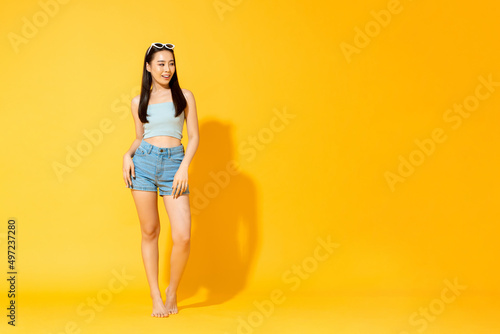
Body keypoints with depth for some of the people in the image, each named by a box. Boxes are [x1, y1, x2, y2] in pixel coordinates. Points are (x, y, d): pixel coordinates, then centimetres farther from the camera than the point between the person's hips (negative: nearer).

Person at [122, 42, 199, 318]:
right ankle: (155, 296, 17)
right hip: (144, 163, 1)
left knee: (183, 237, -10)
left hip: (174, 164, -1)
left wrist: (184, 168, -8)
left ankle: (172, 291, 14)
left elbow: (194, 136, 4)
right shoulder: (139, 102, 12)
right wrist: (128, 154, -3)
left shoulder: (184, 96, 8)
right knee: (149, 232, 4)